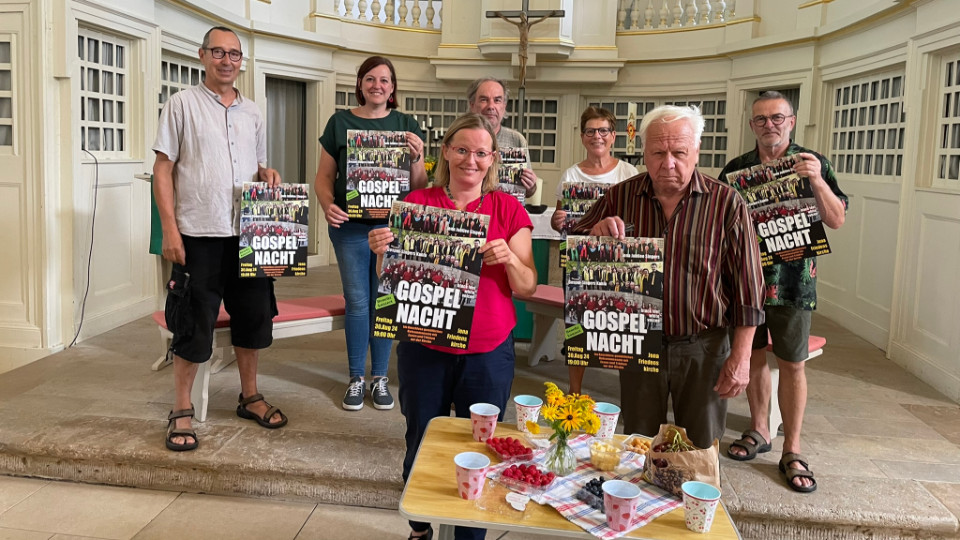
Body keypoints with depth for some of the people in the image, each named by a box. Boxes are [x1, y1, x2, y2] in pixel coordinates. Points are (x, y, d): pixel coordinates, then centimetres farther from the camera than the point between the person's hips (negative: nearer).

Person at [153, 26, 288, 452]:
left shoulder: (252, 113, 14)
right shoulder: (183, 104, 0)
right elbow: (163, 169, -4)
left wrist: (267, 174, -3)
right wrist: (170, 230, -12)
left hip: (248, 235, 5)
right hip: (198, 236, -5)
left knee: (253, 317, 11)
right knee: (193, 325, 0)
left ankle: (250, 396, 28)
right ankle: (181, 412, 14)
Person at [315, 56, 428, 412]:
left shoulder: (406, 126, 7)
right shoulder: (340, 122, 5)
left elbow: (418, 185, 6)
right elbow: (324, 176, 6)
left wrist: (416, 157, -14)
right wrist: (328, 205, -13)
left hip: (393, 226, 1)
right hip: (350, 226, 0)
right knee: (357, 302, 4)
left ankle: (380, 378, 21)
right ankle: (356, 378, 19)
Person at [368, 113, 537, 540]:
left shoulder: (508, 209, 0)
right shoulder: (417, 202, 0)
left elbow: (527, 288, -2)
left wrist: (509, 259, -22)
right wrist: (382, 250, -19)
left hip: (488, 352, 0)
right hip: (424, 349, 1)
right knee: (421, 446, 13)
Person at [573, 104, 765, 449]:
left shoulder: (726, 203, -8)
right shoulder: (620, 197, -1)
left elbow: (746, 288, -6)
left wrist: (741, 357, -8)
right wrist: (596, 235, -17)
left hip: (703, 348, -2)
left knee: (702, 452, 14)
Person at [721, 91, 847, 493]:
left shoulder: (812, 164, 0)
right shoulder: (736, 169, 7)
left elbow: (836, 220, -5)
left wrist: (817, 181, -21)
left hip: (793, 282, -3)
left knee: (792, 365, 1)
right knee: (753, 356, 12)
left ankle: (792, 451, 12)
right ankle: (760, 431, 29)